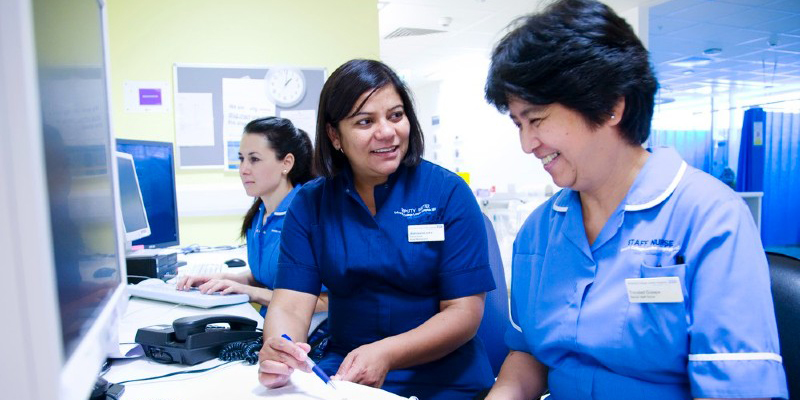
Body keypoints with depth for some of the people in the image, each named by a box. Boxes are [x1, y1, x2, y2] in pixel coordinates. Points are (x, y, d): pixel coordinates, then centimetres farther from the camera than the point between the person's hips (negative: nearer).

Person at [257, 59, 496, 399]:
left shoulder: (449, 193, -9)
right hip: (343, 373, 1)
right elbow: (289, 306, -7)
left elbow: (465, 313, -11)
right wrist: (278, 352, -29)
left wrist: (385, 355, -26)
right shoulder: (309, 203, -1)